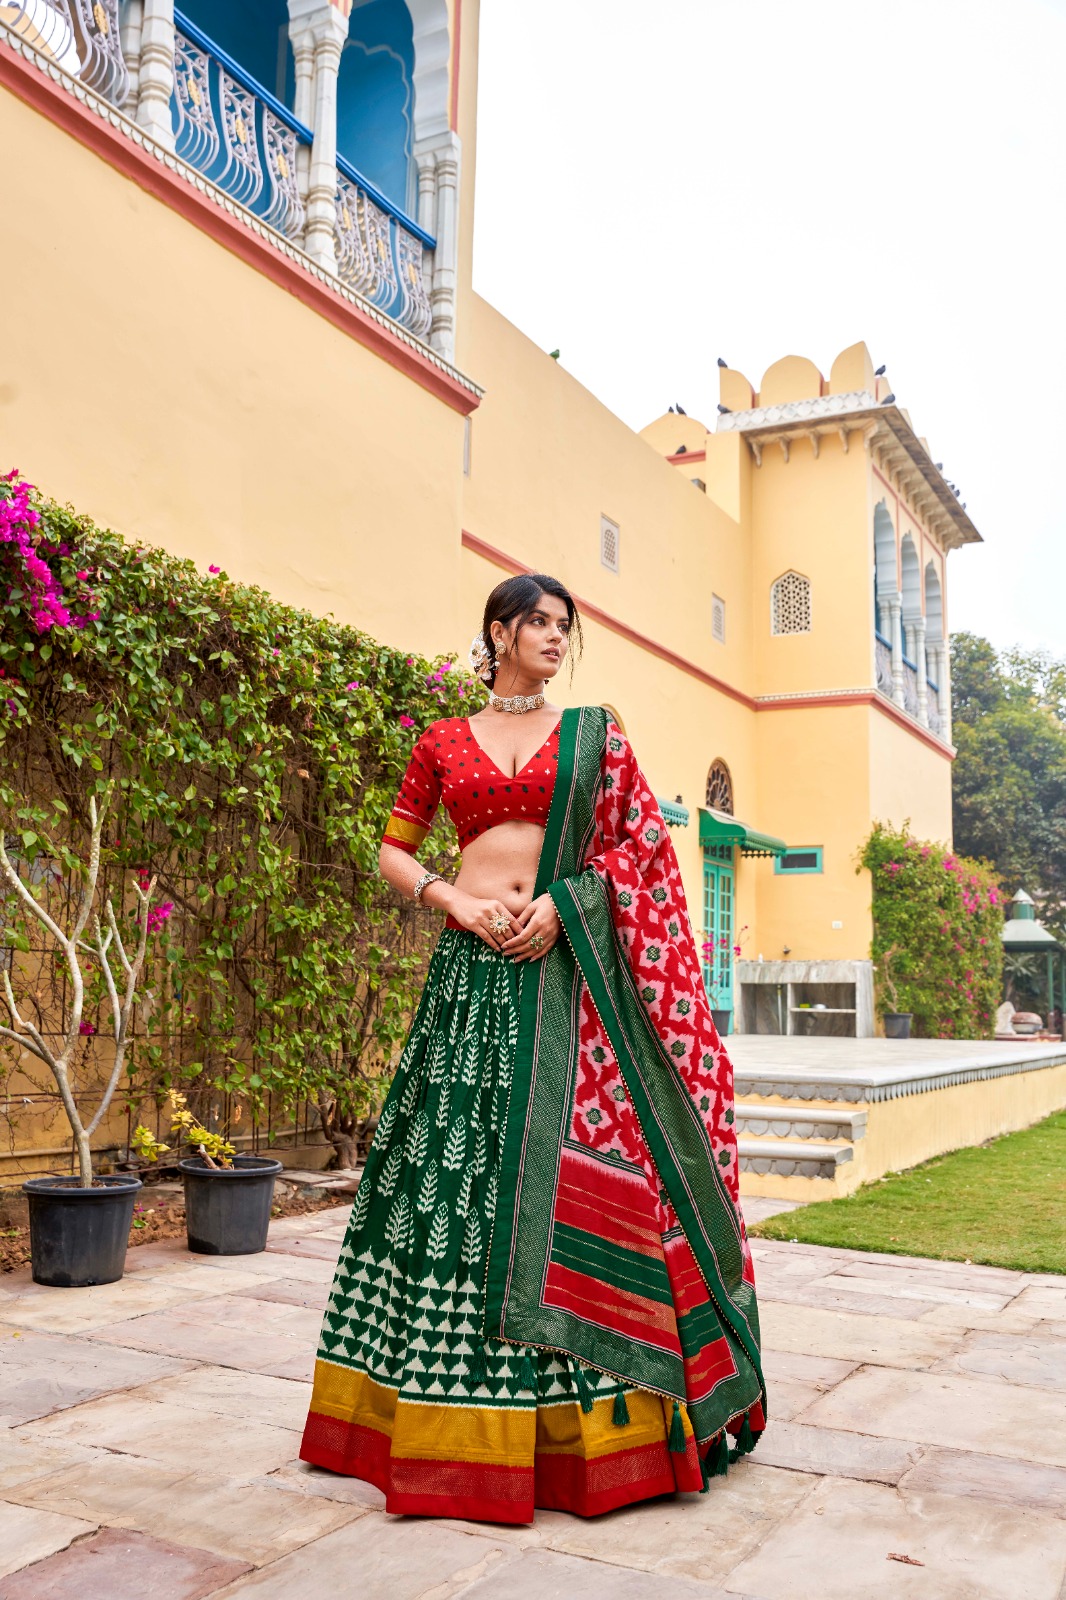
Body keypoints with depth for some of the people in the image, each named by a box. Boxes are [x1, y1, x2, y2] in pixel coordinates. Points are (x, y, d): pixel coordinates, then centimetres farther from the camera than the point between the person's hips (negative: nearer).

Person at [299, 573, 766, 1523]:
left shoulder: (593, 734, 9)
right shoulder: (443, 744, 10)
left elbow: (639, 842, 7)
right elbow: (394, 851, 13)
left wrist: (564, 902, -8)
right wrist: (457, 902, -5)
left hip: (570, 971, 0)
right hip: (474, 970, 1)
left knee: (576, 1168, -3)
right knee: (462, 1165, 0)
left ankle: (588, 1418, 9)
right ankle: (455, 1419, 14)